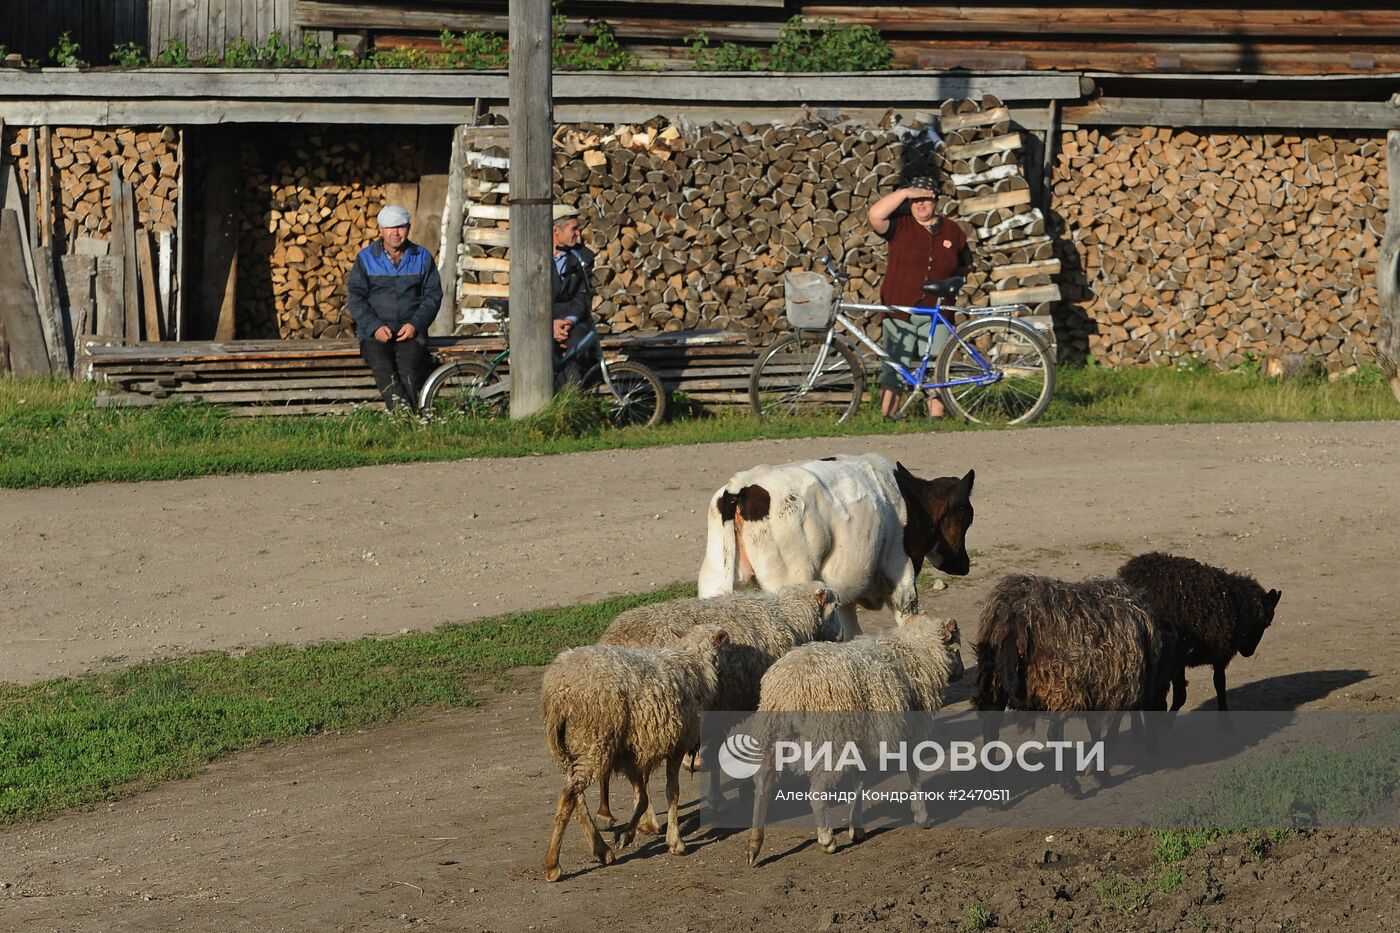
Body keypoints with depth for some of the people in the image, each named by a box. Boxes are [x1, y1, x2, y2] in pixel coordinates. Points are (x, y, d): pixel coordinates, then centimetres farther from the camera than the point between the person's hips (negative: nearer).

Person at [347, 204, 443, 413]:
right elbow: (356, 298, 5)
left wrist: (415, 324, -7)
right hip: (374, 332, -1)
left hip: (410, 331, 1)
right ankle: (400, 407, -50)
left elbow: (433, 295, 11)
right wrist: (375, 327, -11)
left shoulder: (422, 258, 13)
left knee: (410, 364, -30)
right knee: (381, 364, -32)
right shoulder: (365, 259, 10)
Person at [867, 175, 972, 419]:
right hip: (900, 311, -2)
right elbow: (875, 215, -16)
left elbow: (964, 266, 21)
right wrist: (905, 193, -14)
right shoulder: (901, 226, 2)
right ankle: (886, 417, -1)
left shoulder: (952, 231, 10)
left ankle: (936, 416, 7)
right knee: (893, 370, -3)